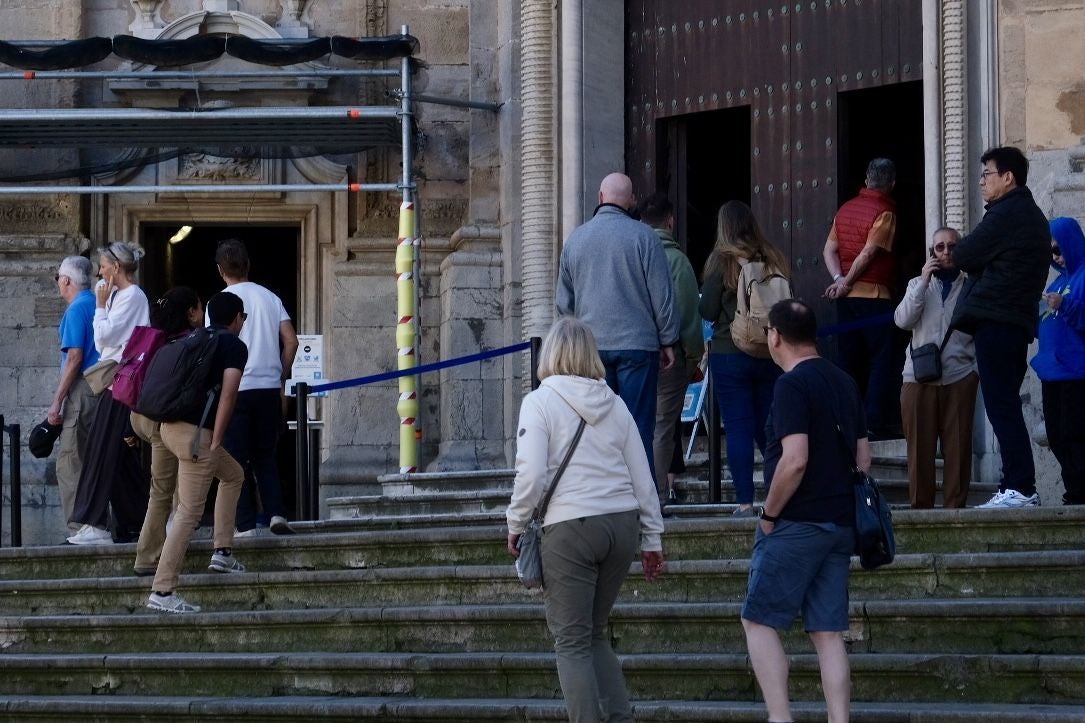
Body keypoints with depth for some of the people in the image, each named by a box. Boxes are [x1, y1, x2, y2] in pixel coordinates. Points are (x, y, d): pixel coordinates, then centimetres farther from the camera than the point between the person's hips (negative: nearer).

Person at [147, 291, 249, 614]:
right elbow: (227, 396, -14)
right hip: (197, 433, -9)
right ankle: (162, 591, -12)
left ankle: (223, 551, 24)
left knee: (233, 474, 28)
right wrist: (216, 442, -14)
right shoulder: (235, 346, -3)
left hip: (171, 426, 9)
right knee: (189, 512, -8)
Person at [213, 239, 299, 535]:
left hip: (236, 389, -4)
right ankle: (276, 513, -2)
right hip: (269, 386, 4)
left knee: (238, 458, 4)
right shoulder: (269, 298, 7)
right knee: (266, 455, 14)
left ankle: (245, 523, 0)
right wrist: (281, 377, 13)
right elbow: (291, 341, 3)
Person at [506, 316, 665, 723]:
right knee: (594, 634, 18)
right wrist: (652, 539, 19)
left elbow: (531, 475, -12)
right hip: (622, 523, 5)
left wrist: (516, 526, 2)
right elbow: (642, 477, 12)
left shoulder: (540, 402, -4)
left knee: (572, 640, 1)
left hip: (570, 526, -5)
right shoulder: (613, 403, 11)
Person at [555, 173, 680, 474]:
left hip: (590, 346, 3)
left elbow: (563, 301, 14)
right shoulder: (642, 236, -6)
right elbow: (662, 294, -4)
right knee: (639, 428, -2)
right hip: (637, 345, -3)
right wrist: (668, 341, 4)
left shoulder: (575, 239, 7)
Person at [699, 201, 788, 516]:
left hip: (730, 355, -4)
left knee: (738, 428, -1)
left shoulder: (721, 261, -8)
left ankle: (745, 501, -5)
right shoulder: (774, 260, 2)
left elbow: (707, 311, -6)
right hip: (771, 356, 4)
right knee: (769, 427, 13)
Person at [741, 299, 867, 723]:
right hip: (842, 524, 8)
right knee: (828, 632, 6)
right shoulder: (844, 383, 13)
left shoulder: (792, 385, -12)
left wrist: (769, 514, -11)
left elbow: (795, 460, -21)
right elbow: (863, 458, 17)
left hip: (798, 524, -8)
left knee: (759, 621, 0)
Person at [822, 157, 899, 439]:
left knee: (850, 359, 11)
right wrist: (846, 282, -8)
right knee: (881, 360, -1)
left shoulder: (846, 209, 10)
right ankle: (876, 420, -7)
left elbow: (829, 250, 4)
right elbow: (868, 254, -16)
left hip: (847, 297, 6)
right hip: (874, 294, -6)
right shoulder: (885, 213, -10)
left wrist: (839, 279, -6)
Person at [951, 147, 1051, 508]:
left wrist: (963, 252, 11)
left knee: (1001, 407, -12)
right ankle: (1018, 487, 12)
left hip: (995, 321, -10)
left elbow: (963, 257, -9)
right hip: (1019, 321, 10)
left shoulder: (1006, 214, -11)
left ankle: (1019, 488, -16)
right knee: (1007, 407, 12)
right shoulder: (1032, 215, 22)